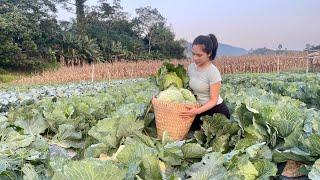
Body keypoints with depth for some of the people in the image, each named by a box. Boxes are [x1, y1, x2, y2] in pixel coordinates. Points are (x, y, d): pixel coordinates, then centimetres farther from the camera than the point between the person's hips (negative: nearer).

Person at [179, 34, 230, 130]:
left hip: (216, 111, -6)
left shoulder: (213, 72, -22)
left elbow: (214, 100, -22)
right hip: (200, 109, 6)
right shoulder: (191, 67, -3)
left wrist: (197, 111, -36)